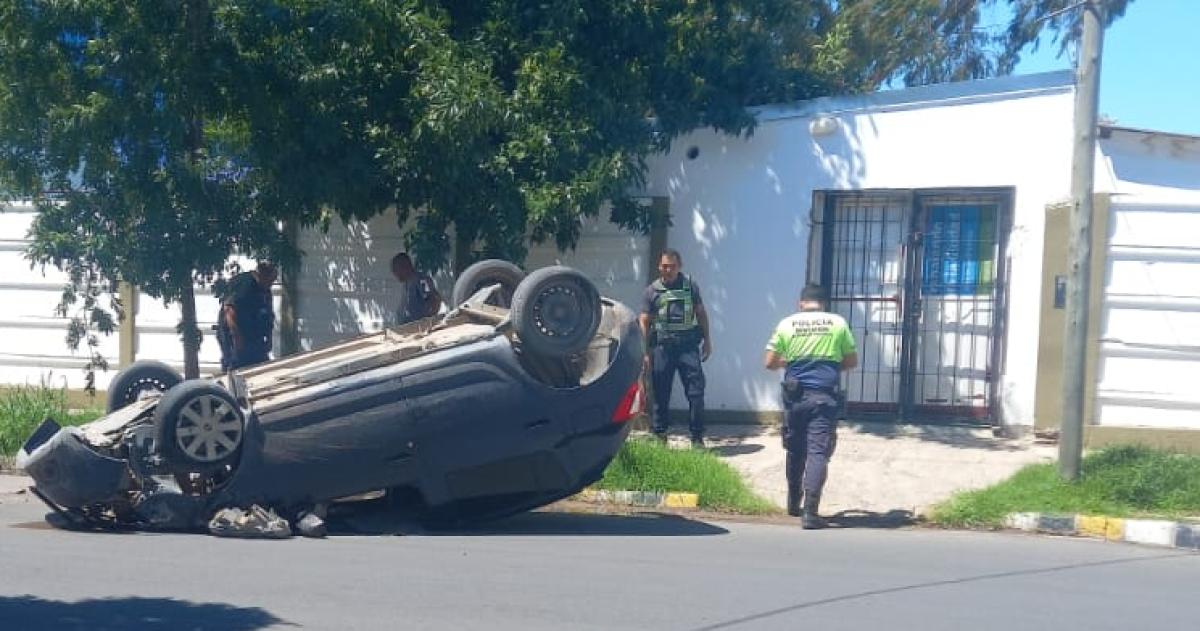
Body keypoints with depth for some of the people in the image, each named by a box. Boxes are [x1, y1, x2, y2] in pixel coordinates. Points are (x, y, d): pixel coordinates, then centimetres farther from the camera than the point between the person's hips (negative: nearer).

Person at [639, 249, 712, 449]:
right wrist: (644, 352, -2)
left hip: (688, 344, 1)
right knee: (660, 393, 3)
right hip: (662, 345, -1)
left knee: (696, 390, -5)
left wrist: (707, 340, 12)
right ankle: (659, 436, 13)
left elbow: (701, 314, 17)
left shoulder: (690, 287, 10)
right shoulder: (652, 291, 6)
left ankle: (697, 437, 1)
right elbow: (644, 322, 4)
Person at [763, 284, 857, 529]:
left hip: (795, 395, 2)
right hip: (825, 396, -2)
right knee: (818, 451, -4)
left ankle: (793, 504, 32)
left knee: (795, 450, 18)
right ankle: (810, 512, -15)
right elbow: (851, 361, 9)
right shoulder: (838, 323, 2)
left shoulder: (787, 324, 2)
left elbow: (770, 363, 3)